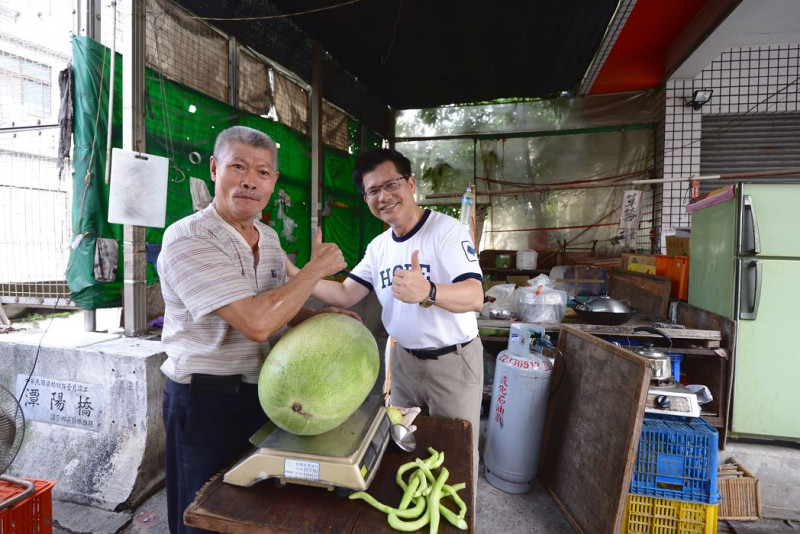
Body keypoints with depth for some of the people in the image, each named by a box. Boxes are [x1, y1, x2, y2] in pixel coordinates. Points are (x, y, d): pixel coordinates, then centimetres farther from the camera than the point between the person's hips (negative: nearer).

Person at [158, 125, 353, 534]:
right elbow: (256, 322, -32)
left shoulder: (269, 237, 3)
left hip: (263, 391, 7)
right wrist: (318, 268, -22)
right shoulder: (187, 239, -22)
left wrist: (316, 316, -4)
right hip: (206, 403, -7)